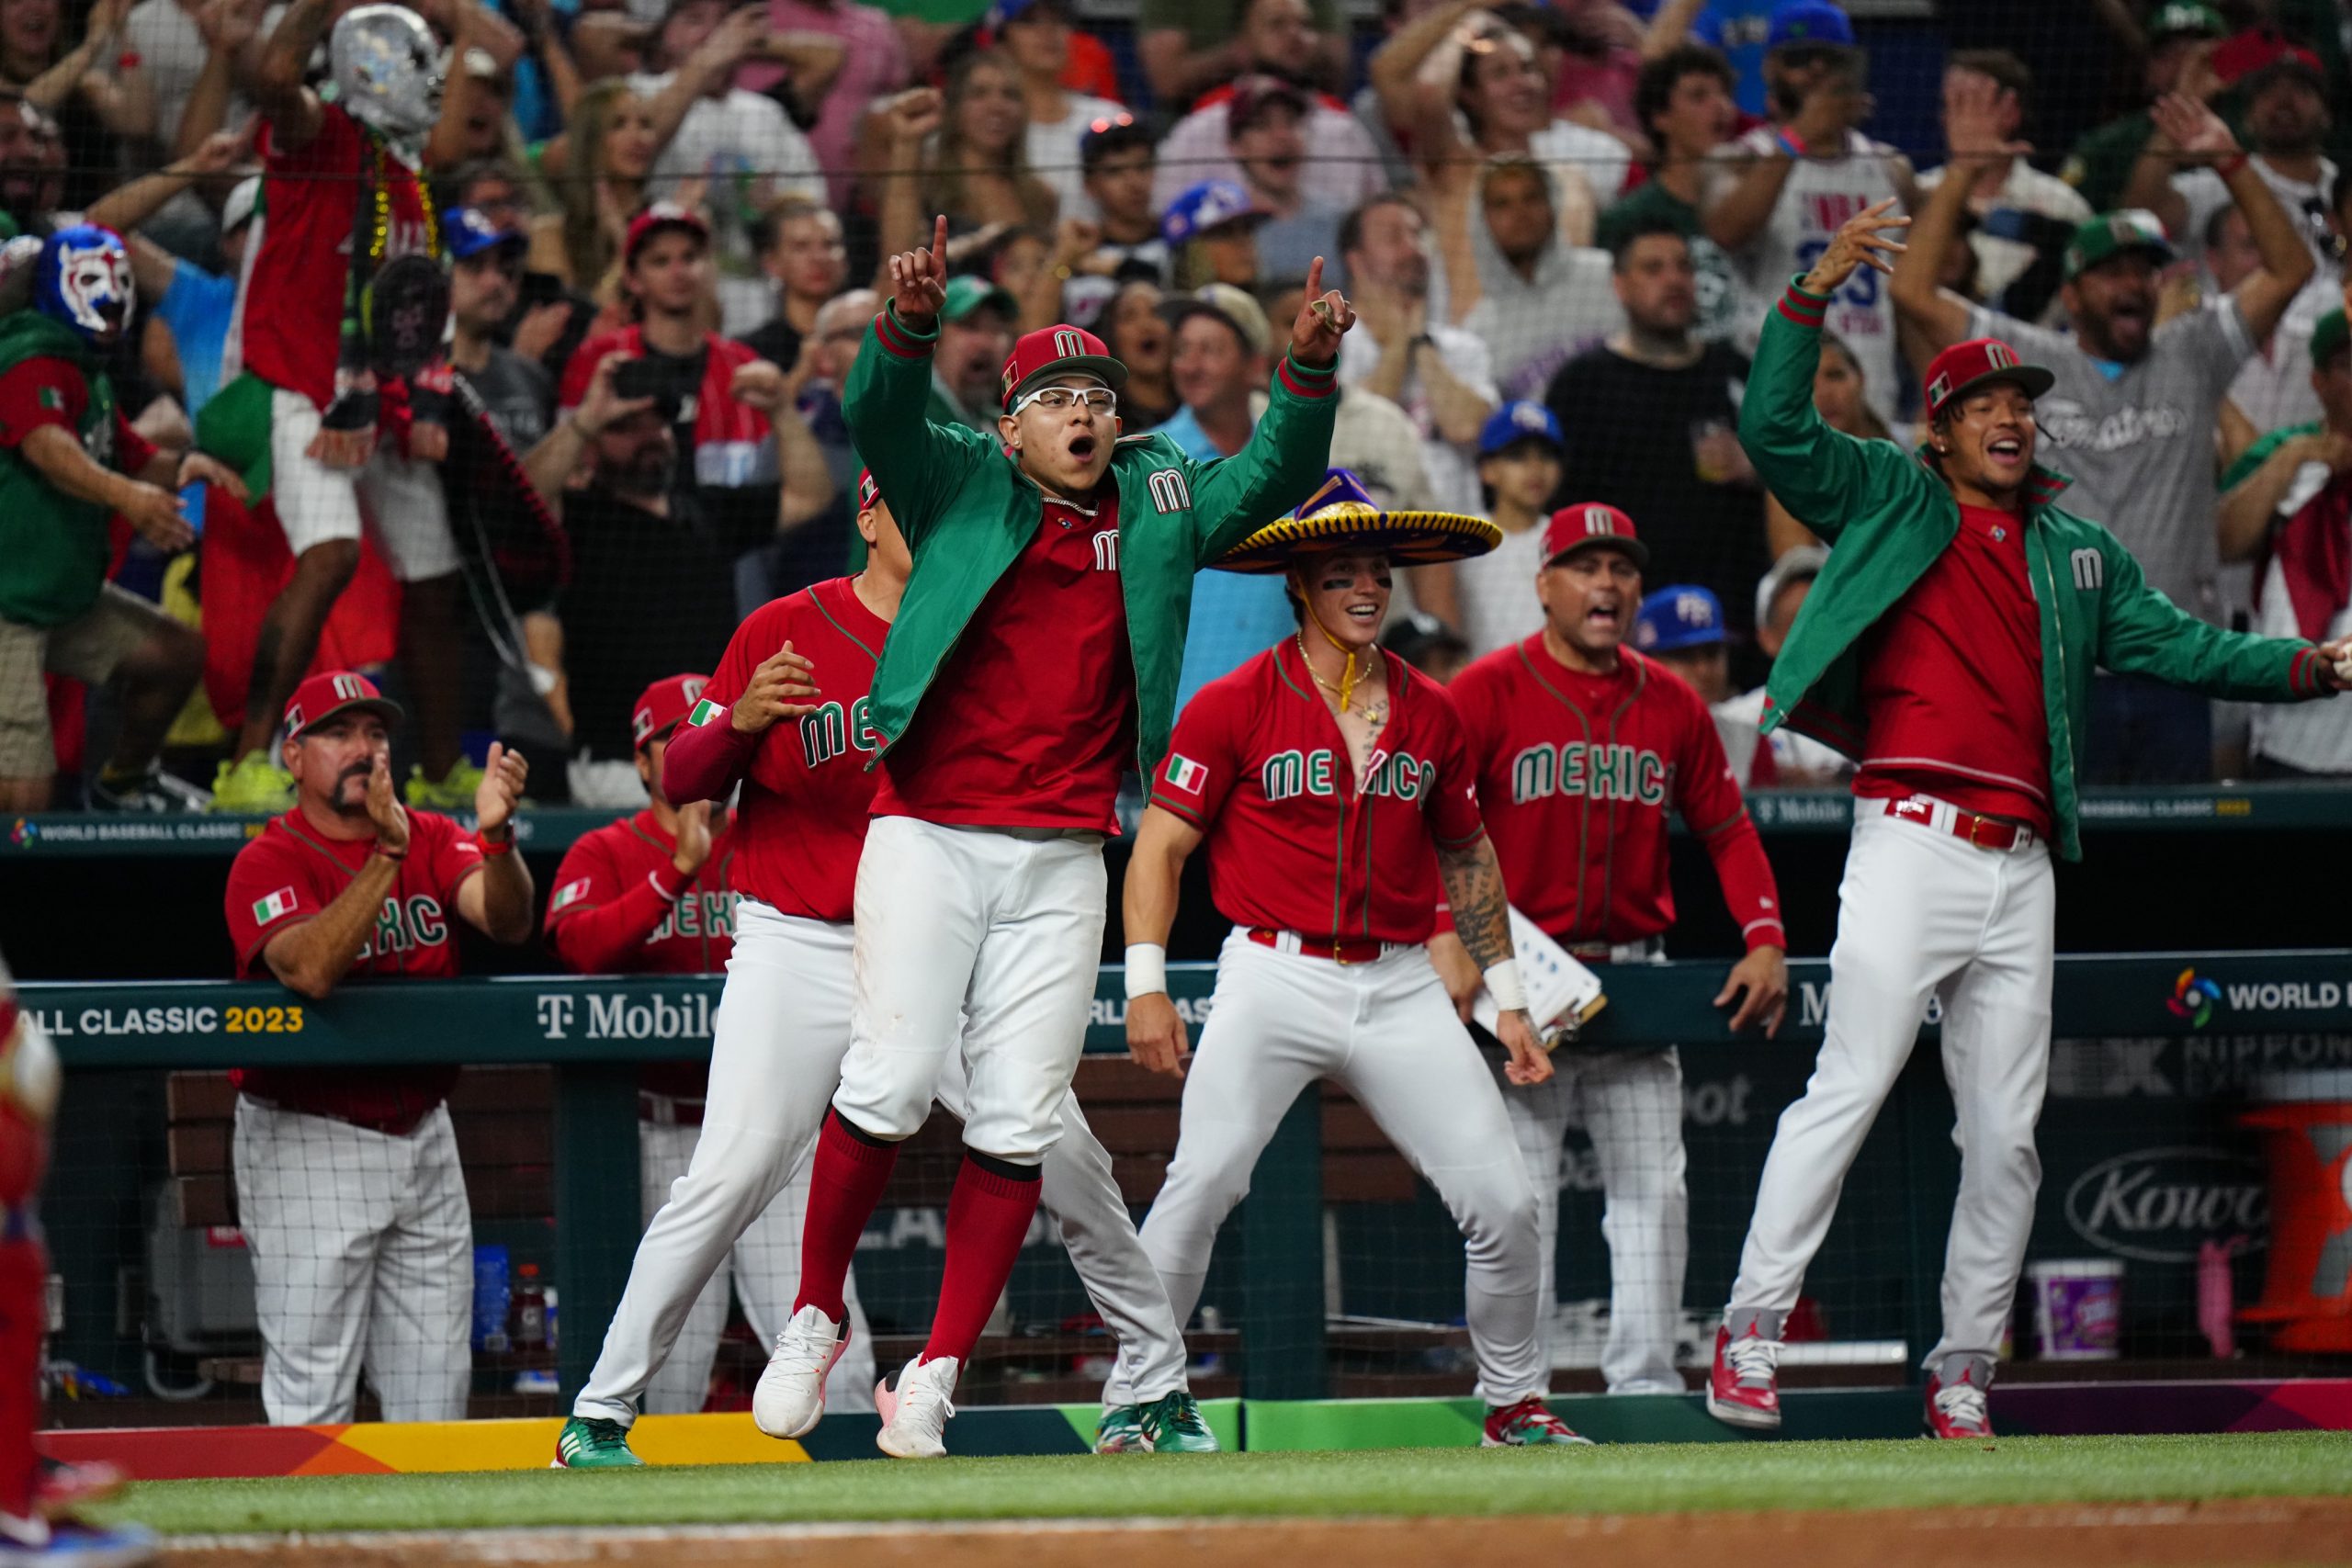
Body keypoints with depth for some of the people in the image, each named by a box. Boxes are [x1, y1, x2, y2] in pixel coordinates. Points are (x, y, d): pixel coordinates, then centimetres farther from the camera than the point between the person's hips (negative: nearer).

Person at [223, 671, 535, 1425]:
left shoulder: (432, 839, 7)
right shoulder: (266, 864, -8)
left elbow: (506, 921, -11)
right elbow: (309, 970, -26)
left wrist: (495, 834, -31)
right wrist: (385, 858, -33)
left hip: (421, 1132, 5)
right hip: (309, 1143, -5)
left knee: (435, 1388, 7)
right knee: (311, 1392, -7)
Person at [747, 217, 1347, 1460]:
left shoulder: (1159, 505, 15)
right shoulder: (964, 487, 5)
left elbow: (1275, 475, 9)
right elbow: (880, 418, -10)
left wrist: (1309, 367, -9)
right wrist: (911, 322, -31)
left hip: (1063, 861, 3)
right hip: (927, 835, -3)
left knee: (1018, 1123, -3)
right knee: (889, 1080, -15)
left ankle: (935, 1376, 3)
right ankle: (813, 1322, 3)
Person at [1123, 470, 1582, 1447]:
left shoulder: (1430, 713, 12)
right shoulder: (1235, 705, -1)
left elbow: (1468, 858, 23)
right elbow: (1160, 846, -1)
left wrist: (1506, 999, 21)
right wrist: (1146, 986, -11)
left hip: (1401, 990, 4)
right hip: (1275, 978, -4)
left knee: (1503, 1204, -2)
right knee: (1200, 1187, -22)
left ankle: (1516, 1405, 17)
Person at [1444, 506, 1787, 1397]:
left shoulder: (1671, 703, 9)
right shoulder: (1488, 691, -5)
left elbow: (1727, 829, 13)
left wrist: (1765, 939, -1)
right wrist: (1445, 938, -26)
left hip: (1634, 977, 4)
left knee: (1653, 1188, 2)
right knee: (1519, 1194, -5)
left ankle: (1645, 1381, 6)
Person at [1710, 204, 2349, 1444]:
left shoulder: (2078, 552, 21)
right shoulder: (1887, 500, 7)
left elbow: (2171, 645, 18)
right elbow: (1775, 430, -5)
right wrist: (1816, 292, -15)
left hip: (2021, 864, 5)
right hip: (1912, 840, -5)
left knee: (2005, 1133, 5)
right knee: (1850, 1084, -14)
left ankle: (1963, 1372, 11)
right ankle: (1750, 1331, -12)